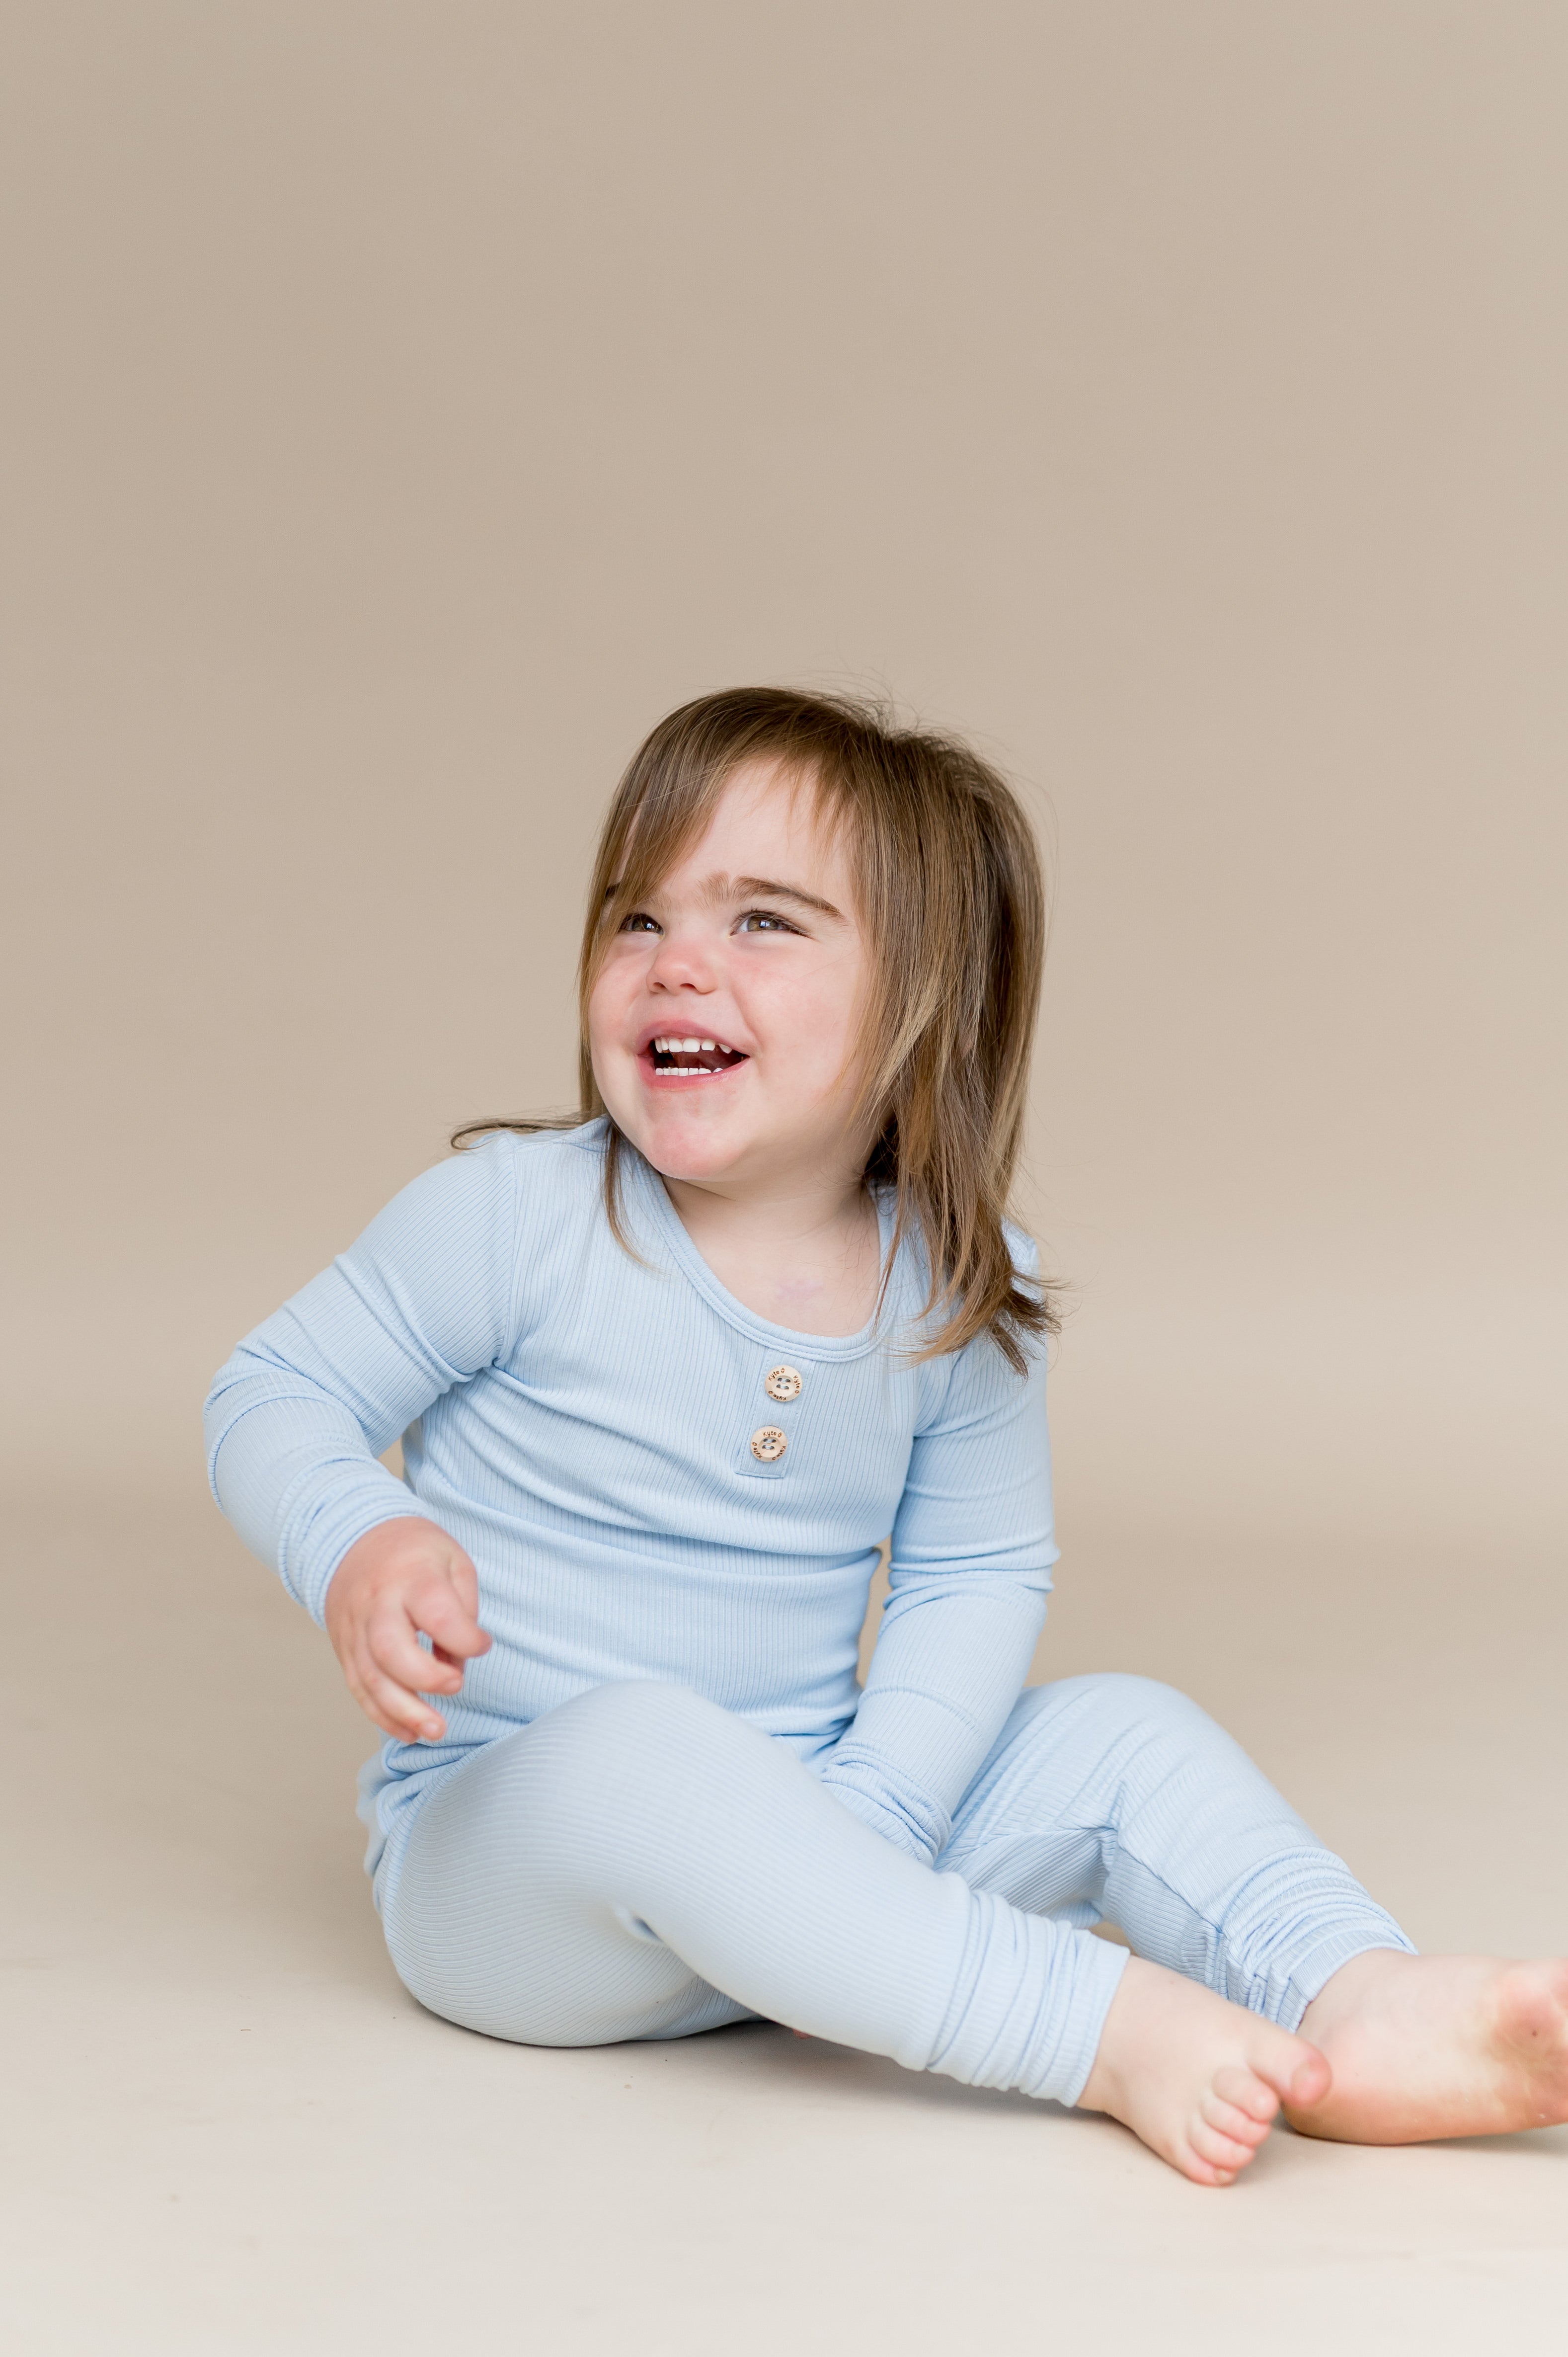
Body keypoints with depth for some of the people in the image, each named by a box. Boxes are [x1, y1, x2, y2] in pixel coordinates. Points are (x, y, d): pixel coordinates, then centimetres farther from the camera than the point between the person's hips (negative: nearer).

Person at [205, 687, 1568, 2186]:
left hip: (783, 1848, 5)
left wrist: (869, 1815, -11)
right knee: (632, 1744, -37)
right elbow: (277, 1397, -4)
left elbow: (978, 1573, 6)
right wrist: (359, 1549, -27)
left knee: (1121, 1733, -6)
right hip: (500, 1843, -4)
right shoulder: (512, 1220, -12)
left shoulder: (960, 1295, -2)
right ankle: (1110, 2027, -39)